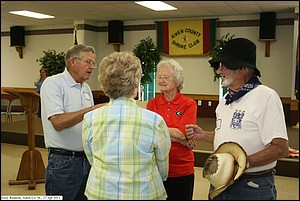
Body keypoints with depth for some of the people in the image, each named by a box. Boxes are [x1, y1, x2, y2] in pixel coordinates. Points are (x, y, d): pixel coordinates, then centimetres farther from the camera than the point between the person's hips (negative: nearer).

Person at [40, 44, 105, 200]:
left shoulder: (86, 88, 13)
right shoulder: (53, 84, -11)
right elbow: (58, 122, -24)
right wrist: (92, 109, -25)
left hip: (87, 158, 7)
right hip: (63, 162, -7)